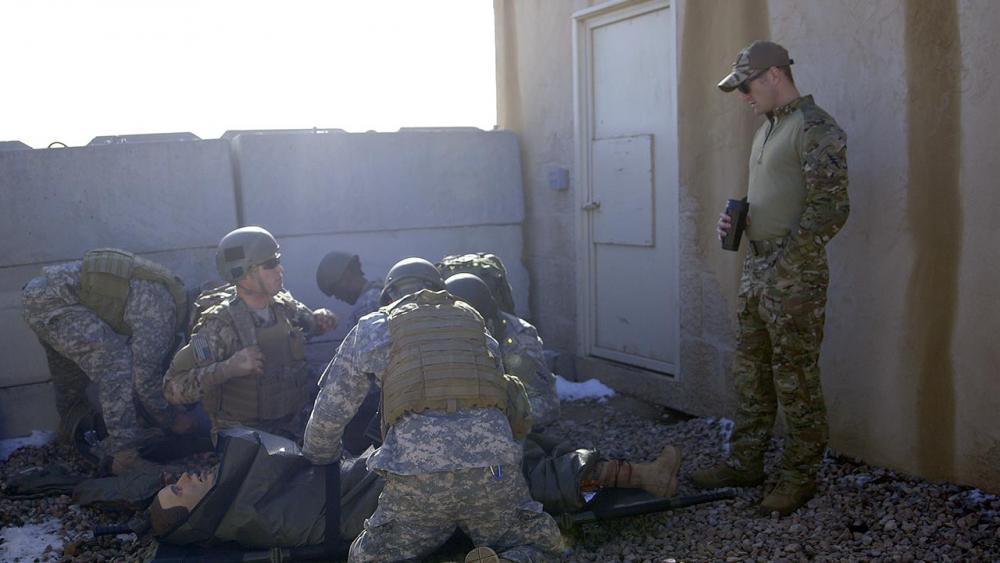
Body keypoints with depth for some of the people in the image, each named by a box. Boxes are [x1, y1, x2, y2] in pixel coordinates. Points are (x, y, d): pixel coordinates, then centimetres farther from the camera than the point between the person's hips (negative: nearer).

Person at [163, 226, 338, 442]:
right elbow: (173, 387, -18)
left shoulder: (285, 305, 1)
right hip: (245, 437, -5)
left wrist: (322, 319, 1)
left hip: (296, 425, 5)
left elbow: (309, 322, 24)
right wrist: (228, 368, -29)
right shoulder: (220, 326, -16)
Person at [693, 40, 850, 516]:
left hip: (795, 275, -9)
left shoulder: (816, 129, -11)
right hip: (757, 267, 9)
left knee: (795, 380, 0)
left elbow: (830, 210, -18)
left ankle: (800, 476, 13)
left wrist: (784, 265, -18)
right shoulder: (767, 128, 17)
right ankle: (745, 463, 25)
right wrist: (735, 218, 6)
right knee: (750, 373, 14)